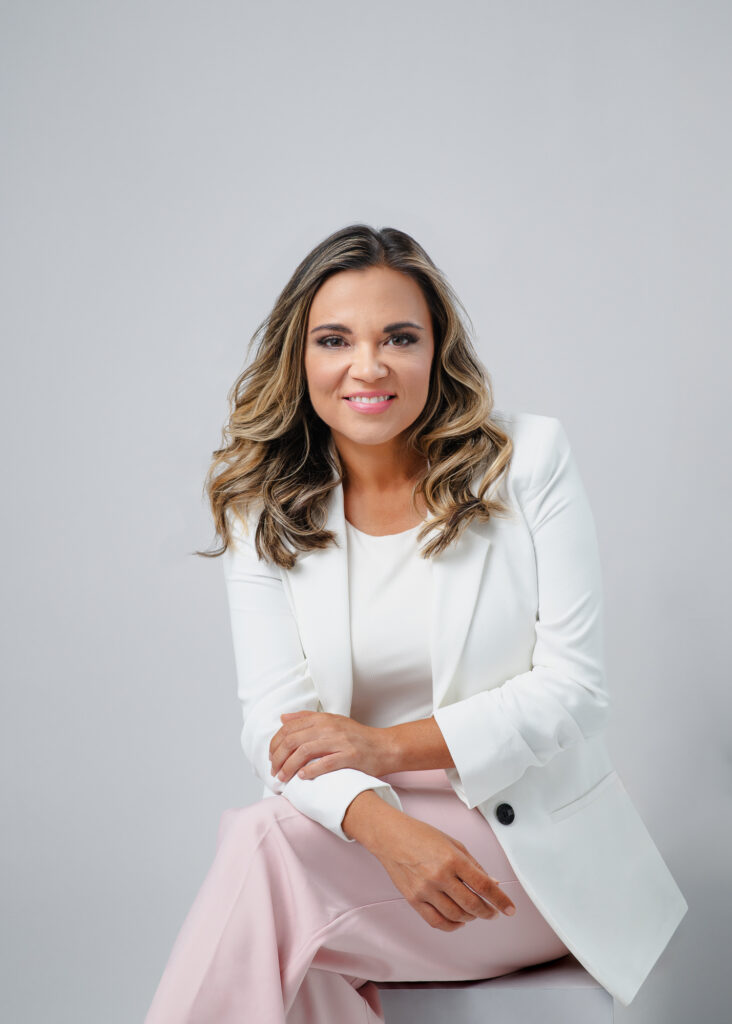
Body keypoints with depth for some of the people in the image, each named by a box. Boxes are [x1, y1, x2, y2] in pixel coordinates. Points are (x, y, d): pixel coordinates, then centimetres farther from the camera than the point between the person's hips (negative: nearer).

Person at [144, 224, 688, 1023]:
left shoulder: (530, 460, -5)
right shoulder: (262, 505, 1)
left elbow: (576, 689, -6)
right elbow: (274, 721, -8)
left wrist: (393, 745, -17)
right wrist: (385, 827, -28)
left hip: (532, 834, -2)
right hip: (350, 825, 3)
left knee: (265, 846, -26)